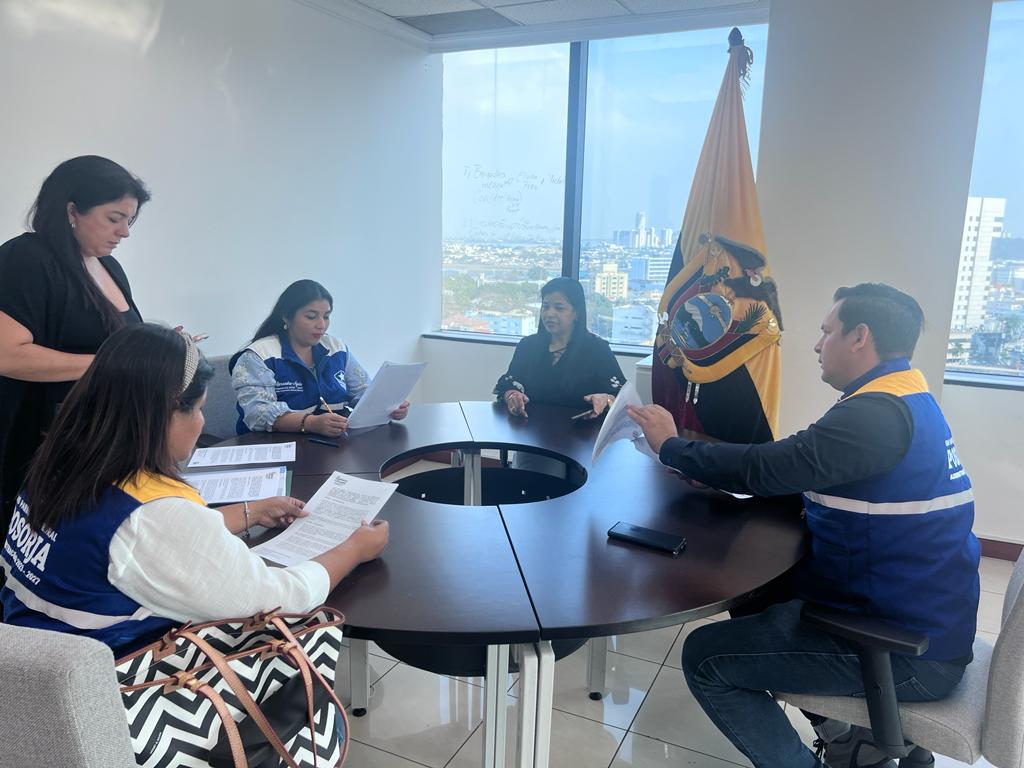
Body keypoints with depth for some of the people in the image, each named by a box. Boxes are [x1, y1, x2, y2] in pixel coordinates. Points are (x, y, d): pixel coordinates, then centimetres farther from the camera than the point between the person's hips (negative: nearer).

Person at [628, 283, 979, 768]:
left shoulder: (877, 415, -23)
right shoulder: (908, 401, 9)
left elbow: (765, 469, -26)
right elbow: (791, 472, 10)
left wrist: (671, 447, -10)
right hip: (923, 619, 10)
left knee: (705, 657, -6)